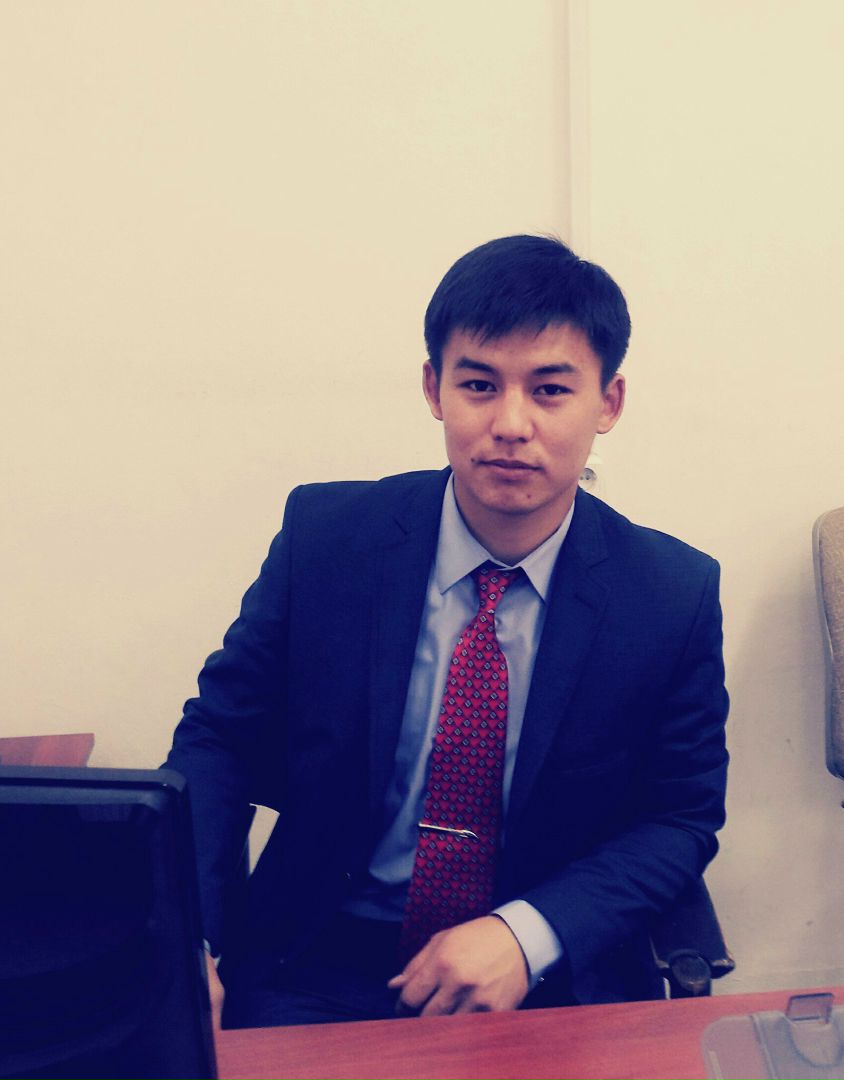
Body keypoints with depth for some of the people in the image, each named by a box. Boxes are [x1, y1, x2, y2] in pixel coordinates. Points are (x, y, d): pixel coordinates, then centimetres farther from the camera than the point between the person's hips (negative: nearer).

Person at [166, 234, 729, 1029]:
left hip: (555, 983, 1)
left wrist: (529, 934, -16)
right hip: (318, 973, 0)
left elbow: (683, 815, 0)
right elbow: (219, 738, -2)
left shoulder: (676, 595, -7)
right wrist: (178, 937, -18)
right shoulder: (323, 533, -7)